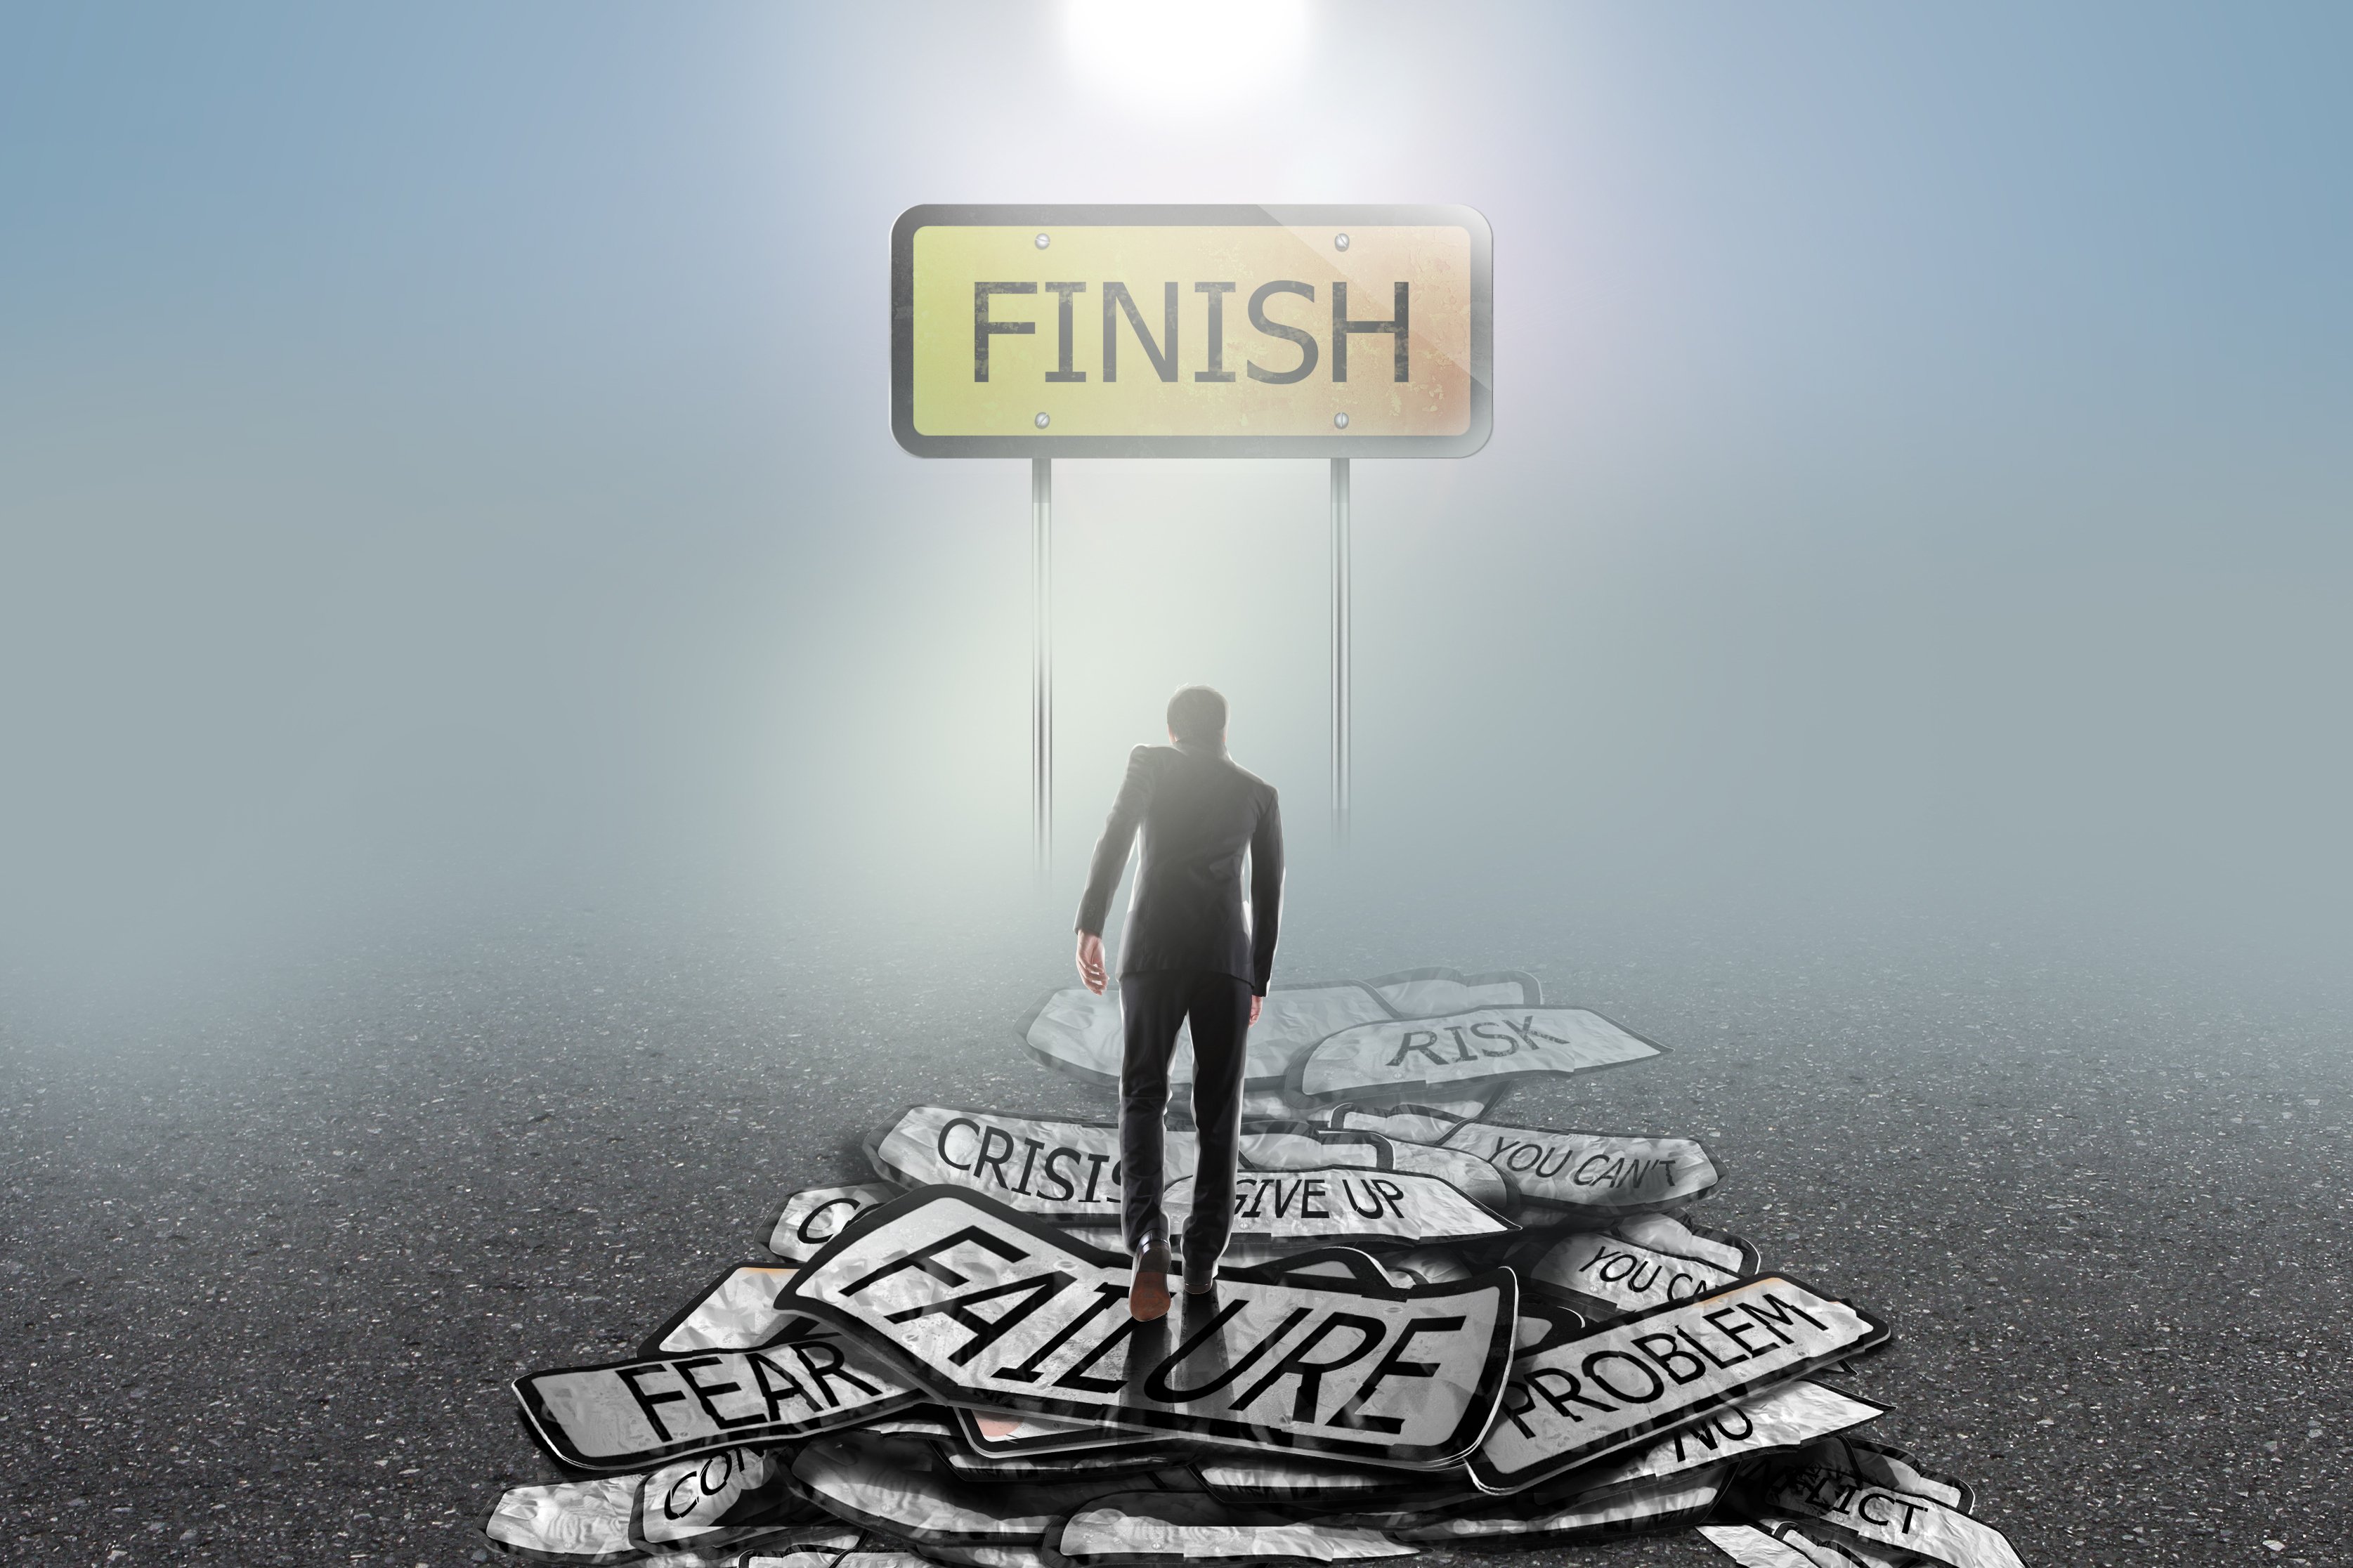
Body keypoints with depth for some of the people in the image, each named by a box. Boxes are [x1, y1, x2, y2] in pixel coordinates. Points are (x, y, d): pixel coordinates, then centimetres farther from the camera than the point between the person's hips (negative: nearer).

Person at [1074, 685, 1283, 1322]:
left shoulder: (1150, 763, 13)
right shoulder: (1260, 793, 19)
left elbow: (1116, 836, -5)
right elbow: (1269, 896, 17)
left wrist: (1088, 927, -11)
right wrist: (1258, 982, 26)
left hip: (1153, 952, -1)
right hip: (1227, 958, 1)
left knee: (1143, 1096, 5)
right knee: (1218, 1107, 12)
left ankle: (1147, 1234, -18)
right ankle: (1202, 1257, 10)